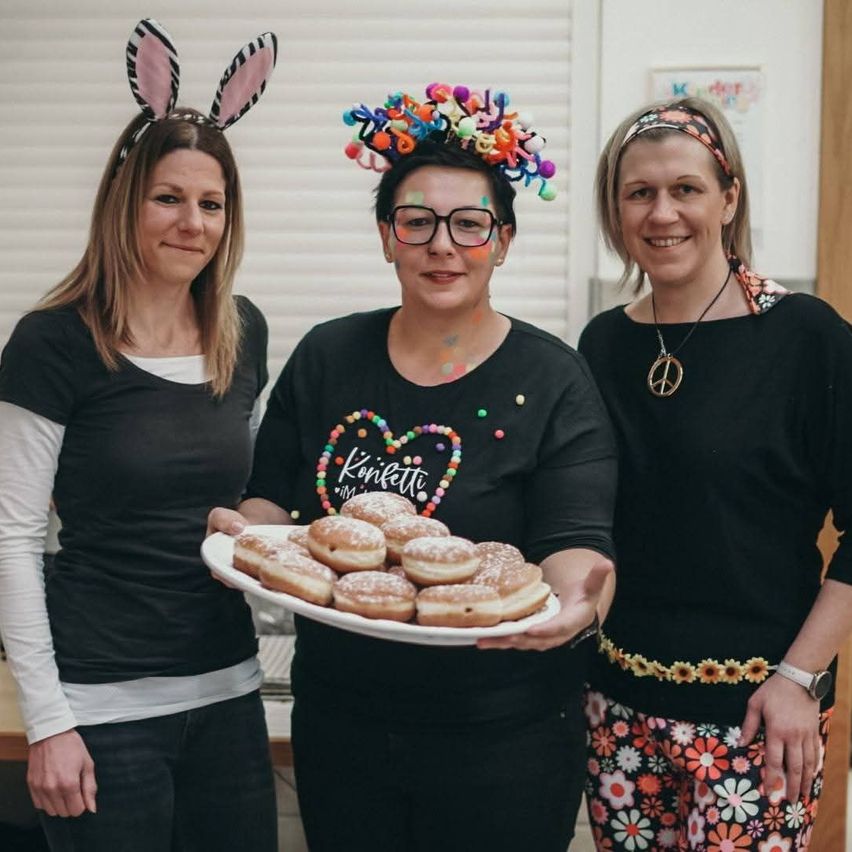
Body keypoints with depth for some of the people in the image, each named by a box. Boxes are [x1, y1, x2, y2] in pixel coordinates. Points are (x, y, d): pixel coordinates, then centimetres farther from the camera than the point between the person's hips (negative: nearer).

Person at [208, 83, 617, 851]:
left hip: (500, 736, -3)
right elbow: (270, 499, 6)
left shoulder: (551, 380, -8)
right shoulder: (327, 358, 2)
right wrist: (246, 534, -16)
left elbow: (576, 544, -14)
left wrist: (573, 600, -36)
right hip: (338, 721, 3)